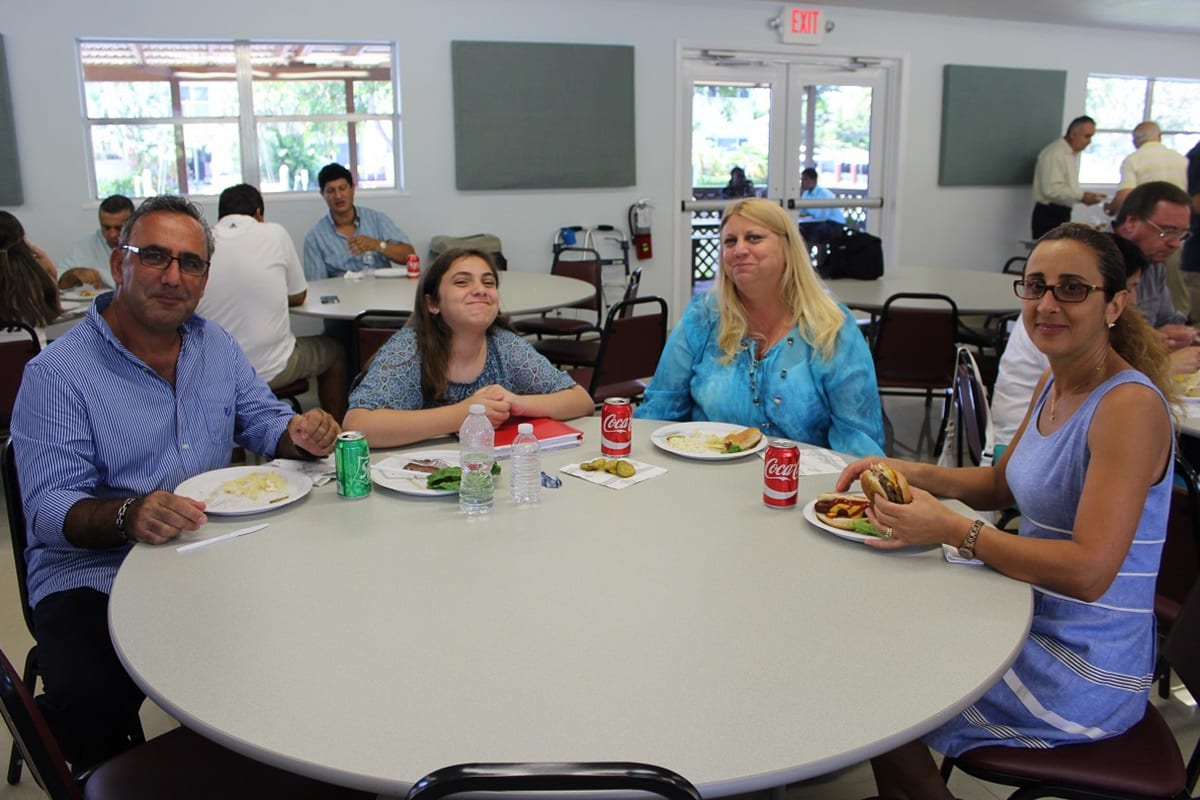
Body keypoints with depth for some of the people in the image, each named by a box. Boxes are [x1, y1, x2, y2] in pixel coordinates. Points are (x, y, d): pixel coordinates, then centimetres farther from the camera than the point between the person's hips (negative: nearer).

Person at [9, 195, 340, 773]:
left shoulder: (216, 345, 9)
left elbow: (264, 421, 14)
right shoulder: (57, 373, -9)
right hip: (92, 578, -4)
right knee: (88, 703, -31)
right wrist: (127, 516, -35)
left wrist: (301, 436, -11)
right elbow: (49, 507, -13)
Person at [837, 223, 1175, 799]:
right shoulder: (1055, 382, 3)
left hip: (1084, 674, -8)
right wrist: (912, 473, -1)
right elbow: (1001, 484, 16)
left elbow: (1089, 571, -29)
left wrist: (953, 529, -30)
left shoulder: (1131, 405, -23)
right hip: (1037, 622, 8)